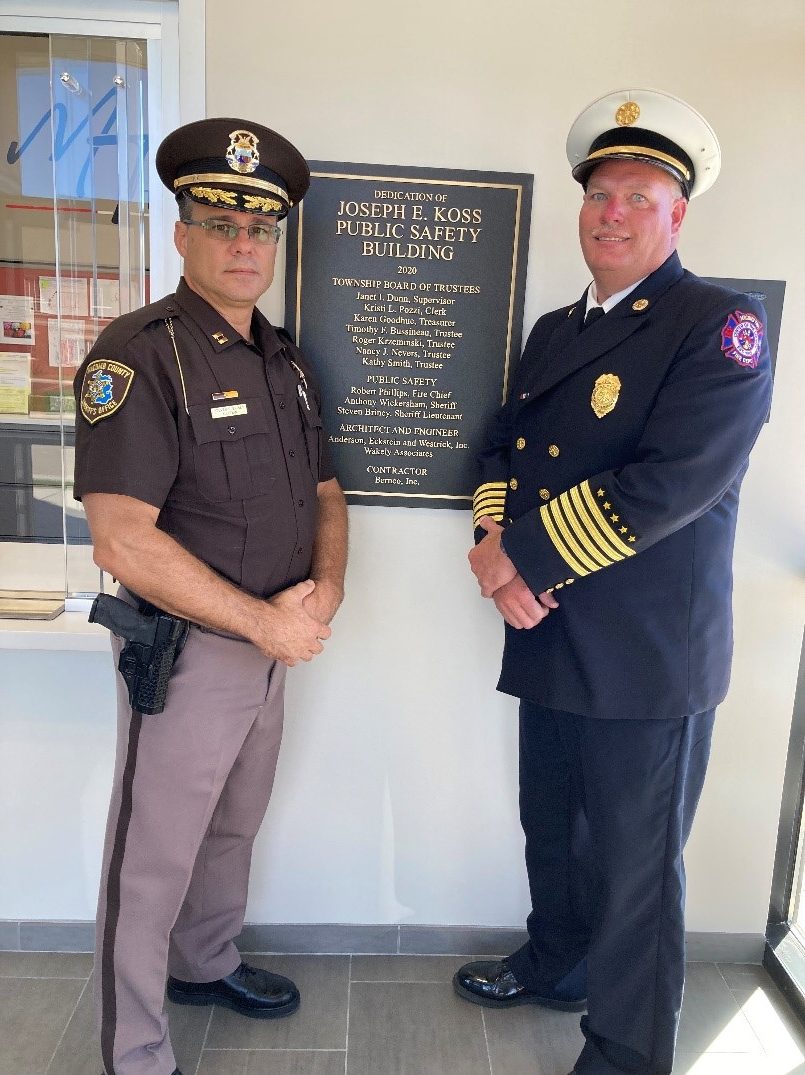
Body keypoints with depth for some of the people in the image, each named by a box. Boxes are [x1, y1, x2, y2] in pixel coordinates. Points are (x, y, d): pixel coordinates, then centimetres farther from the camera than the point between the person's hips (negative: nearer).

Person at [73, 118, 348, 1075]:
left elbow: (323, 492, 13)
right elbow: (122, 540, -25)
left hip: (272, 645, 8)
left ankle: (206, 965, 50)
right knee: (152, 862, 10)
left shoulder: (285, 362, 8)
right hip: (187, 653, -7)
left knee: (233, 827, 25)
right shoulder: (139, 354, -17)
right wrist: (265, 623, -21)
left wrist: (326, 587, -7)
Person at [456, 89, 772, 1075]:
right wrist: (495, 541, -10)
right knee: (552, 830, 25)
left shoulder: (720, 326, -12)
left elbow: (672, 482, -24)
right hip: (550, 640, 7)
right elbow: (504, 447, 11)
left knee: (633, 864, 9)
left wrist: (522, 554, -19)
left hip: (647, 658, -7)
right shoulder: (552, 331, 13)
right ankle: (555, 964, 51)